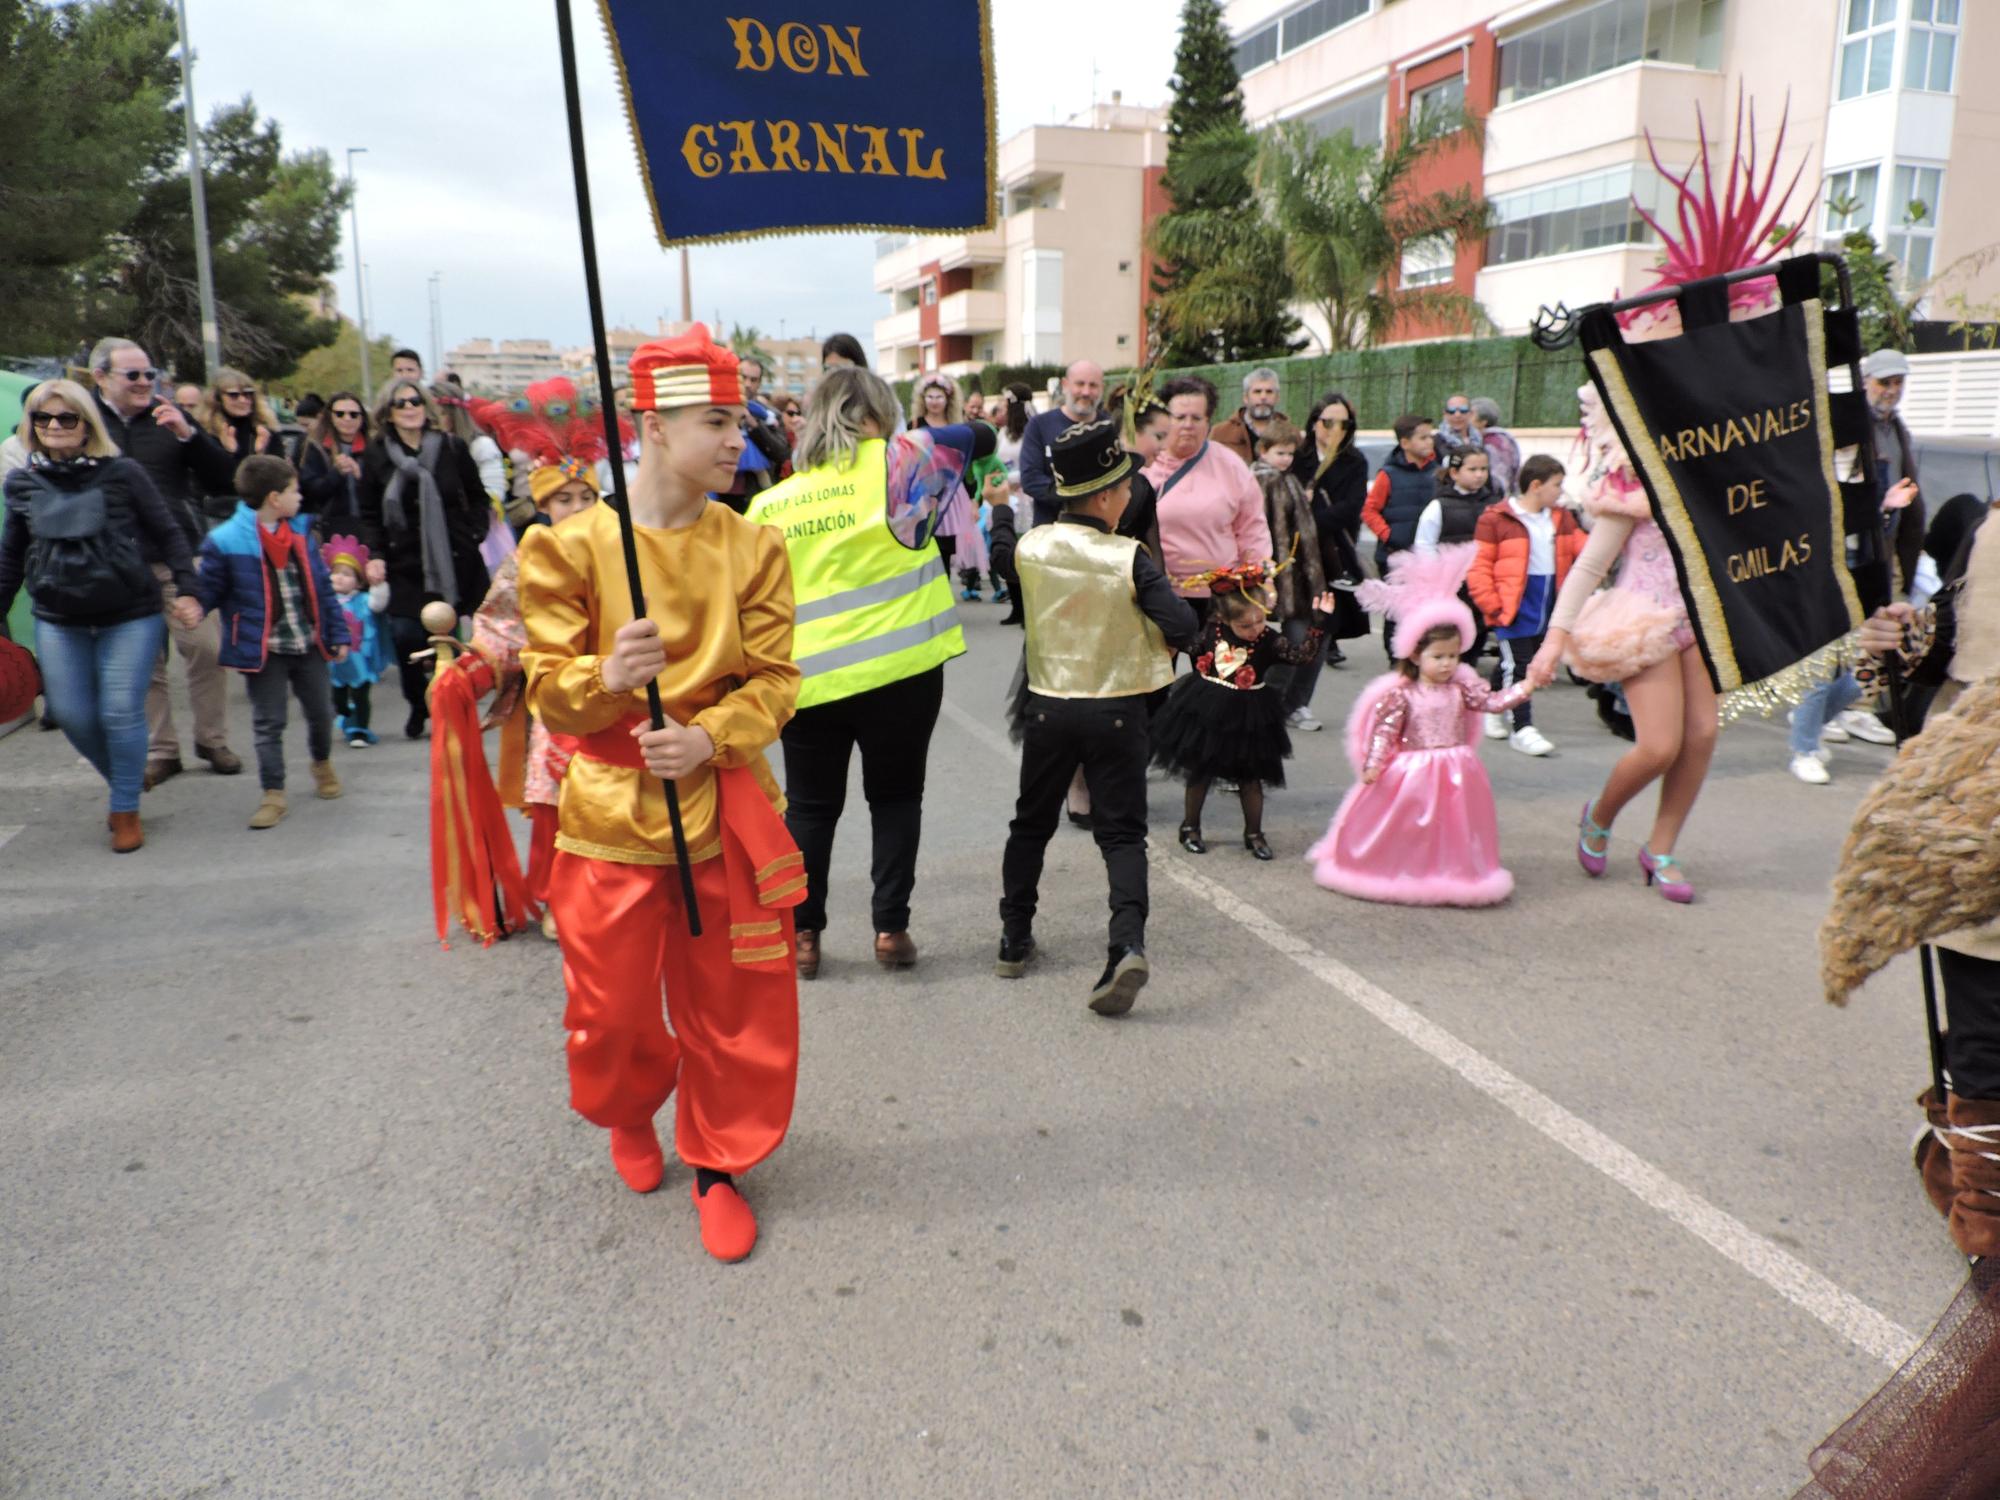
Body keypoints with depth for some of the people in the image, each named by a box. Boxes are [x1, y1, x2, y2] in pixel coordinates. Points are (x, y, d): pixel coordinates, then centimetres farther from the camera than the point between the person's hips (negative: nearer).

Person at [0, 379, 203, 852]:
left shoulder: (122, 473, -6)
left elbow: (168, 533, -1)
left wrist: (186, 590, -9)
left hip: (130, 617, -4)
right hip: (57, 622, 4)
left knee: (121, 713, -5)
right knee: (72, 716, 5)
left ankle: (126, 811, 11)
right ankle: (123, 782, 32)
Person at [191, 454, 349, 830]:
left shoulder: (299, 533, 4)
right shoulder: (225, 542, -14)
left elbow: (322, 587, 10)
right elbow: (205, 590, -7)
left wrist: (338, 633, 9)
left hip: (310, 644, 5)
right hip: (263, 651, -5)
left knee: (320, 712, 17)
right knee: (268, 724, 2)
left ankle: (322, 763, 43)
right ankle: (273, 794, 10)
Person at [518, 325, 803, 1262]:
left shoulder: (752, 549, 1)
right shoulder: (571, 546, -5)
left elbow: (773, 681, -1)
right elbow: (549, 687, -4)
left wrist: (708, 737, -19)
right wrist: (607, 676, -26)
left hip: (725, 808, 2)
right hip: (610, 810, -1)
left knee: (736, 1006, 7)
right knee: (612, 1008, 9)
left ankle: (719, 1167, 30)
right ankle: (630, 1114, 44)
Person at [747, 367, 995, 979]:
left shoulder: (770, 504, 5)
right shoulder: (894, 463, -3)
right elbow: (980, 437, 8)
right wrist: (915, 443, 24)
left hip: (809, 678, 2)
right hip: (901, 669, -2)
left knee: (810, 808, 16)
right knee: (895, 797, 15)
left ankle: (802, 935, 18)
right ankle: (890, 928, 15)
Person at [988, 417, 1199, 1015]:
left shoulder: (1031, 546, -5)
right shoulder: (1129, 559, -16)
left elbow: (1000, 552, 19)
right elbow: (1181, 626, -20)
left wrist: (1001, 510, 39)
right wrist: (1160, 639, 3)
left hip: (1048, 708, 3)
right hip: (1117, 712, -3)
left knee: (1030, 824, 19)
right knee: (1121, 833, 3)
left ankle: (1014, 941, 26)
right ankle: (1127, 944, -16)